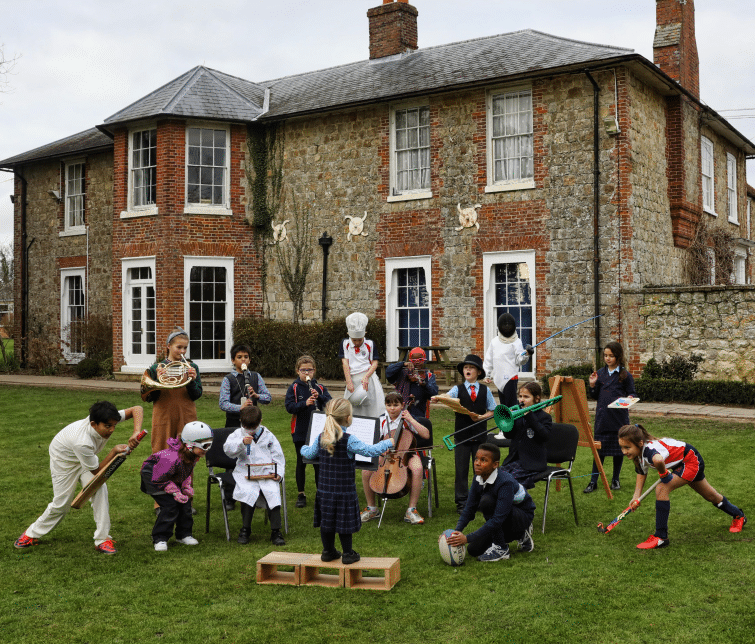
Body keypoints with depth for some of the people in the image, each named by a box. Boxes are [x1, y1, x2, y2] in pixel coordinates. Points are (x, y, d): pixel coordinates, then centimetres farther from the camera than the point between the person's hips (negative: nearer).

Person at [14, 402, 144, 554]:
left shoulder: (106, 420, -31)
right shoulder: (82, 442, -45)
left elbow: (137, 409, -27)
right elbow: (97, 471, -30)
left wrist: (136, 433, -40)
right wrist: (114, 452, -37)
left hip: (87, 457, 5)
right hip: (63, 460, -5)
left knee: (100, 489, -16)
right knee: (61, 504, 4)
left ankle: (102, 539, -7)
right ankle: (32, 533, 33)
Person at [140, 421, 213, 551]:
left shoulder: (194, 455, -15)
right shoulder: (172, 458, -41)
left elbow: (188, 472, 5)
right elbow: (158, 479, -29)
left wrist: (186, 486, -9)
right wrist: (175, 492, -28)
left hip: (173, 478, 8)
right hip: (152, 476, -7)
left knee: (185, 501, 0)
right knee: (170, 505, -18)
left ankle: (183, 534, 15)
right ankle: (159, 538, -5)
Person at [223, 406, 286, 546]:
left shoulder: (268, 436, 12)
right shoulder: (238, 434, 9)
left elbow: (278, 456, 13)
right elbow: (227, 448, -8)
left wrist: (278, 473, -2)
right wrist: (241, 443, -25)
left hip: (267, 474, 1)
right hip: (246, 474, -1)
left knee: (273, 493, -22)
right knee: (248, 492, -28)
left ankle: (276, 531, -12)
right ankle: (245, 529, -10)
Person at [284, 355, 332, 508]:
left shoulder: (320, 388, 5)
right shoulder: (294, 388, -2)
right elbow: (289, 407, -12)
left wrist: (319, 397, -21)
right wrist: (305, 403, -26)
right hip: (300, 432, -2)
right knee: (301, 462, 8)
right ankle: (301, 494, 19)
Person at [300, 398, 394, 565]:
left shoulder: (321, 438, 0)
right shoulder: (348, 440, -18)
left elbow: (309, 453, 14)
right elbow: (371, 451, -20)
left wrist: (303, 448, 38)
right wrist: (388, 443, -4)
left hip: (325, 488, 5)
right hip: (344, 489, -5)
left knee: (327, 520, 14)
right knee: (345, 523, 5)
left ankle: (328, 551, 27)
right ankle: (348, 554, 15)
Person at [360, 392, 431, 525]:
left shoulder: (407, 419, -3)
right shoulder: (381, 421, 4)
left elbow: (426, 435, -13)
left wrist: (411, 420, -16)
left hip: (406, 454, -2)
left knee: (417, 468, -37)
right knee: (366, 470, -23)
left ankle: (411, 510, -24)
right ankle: (372, 508, -3)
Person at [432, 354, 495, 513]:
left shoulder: (485, 390, 6)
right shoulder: (458, 389, 3)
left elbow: (492, 411, 9)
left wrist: (480, 417, -10)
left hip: (480, 434, 1)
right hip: (462, 434, -1)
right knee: (461, 469, 1)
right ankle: (462, 502, 9)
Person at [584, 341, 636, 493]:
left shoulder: (625, 375, -3)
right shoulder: (600, 373, 8)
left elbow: (632, 394, 2)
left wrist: (630, 398, -19)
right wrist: (592, 385, -4)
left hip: (619, 417, -3)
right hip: (602, 416, 3)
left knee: (618, 447, 7)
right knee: (599, 448, 4)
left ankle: (615, 479, 23)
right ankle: (593, 481, 8)